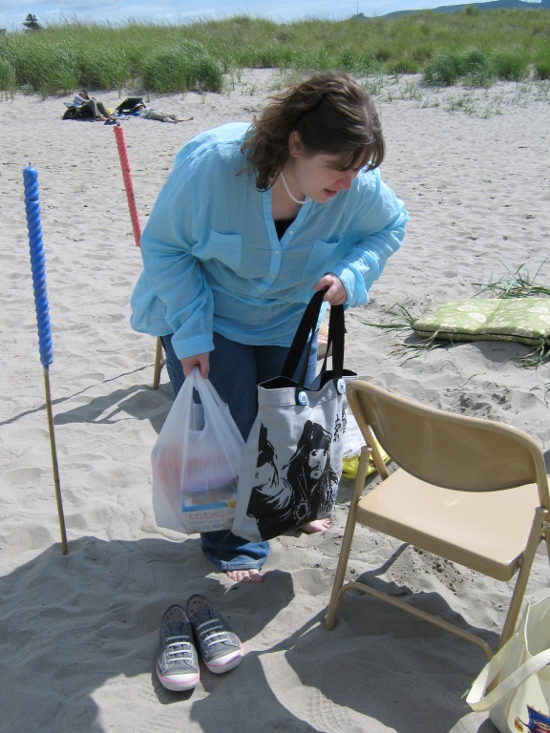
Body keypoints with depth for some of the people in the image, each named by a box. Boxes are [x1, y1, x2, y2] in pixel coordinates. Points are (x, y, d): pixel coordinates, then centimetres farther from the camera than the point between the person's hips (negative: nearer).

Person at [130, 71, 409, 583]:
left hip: (287, 317, 4)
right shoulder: (212, 163, -35)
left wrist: (350, 275, -22)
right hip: (206, 311, -3)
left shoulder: (359, 188, -25)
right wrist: (191, 333, -23)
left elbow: (392, 226, -2)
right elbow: (163, 246, -21)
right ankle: (234, 544, 22)